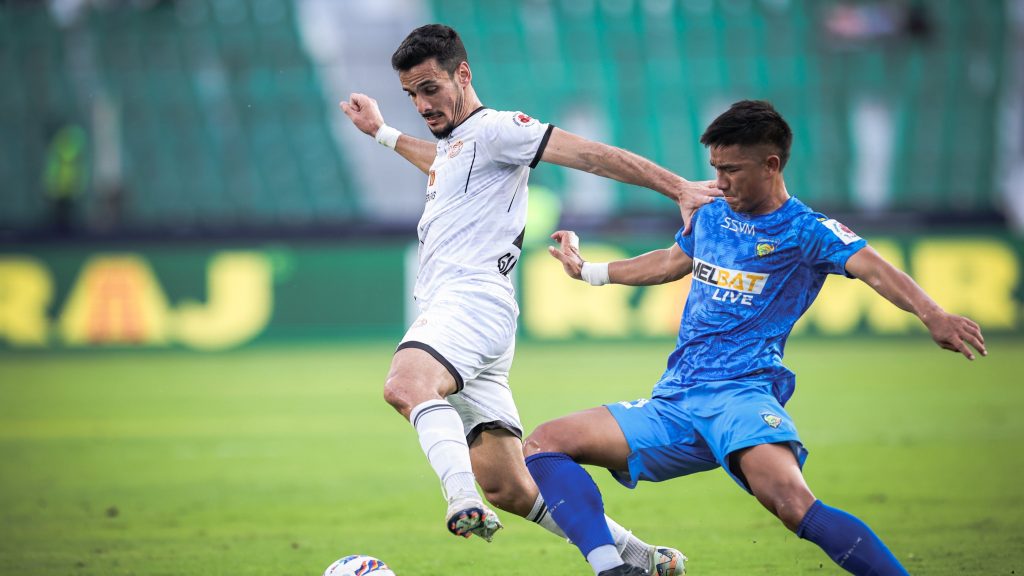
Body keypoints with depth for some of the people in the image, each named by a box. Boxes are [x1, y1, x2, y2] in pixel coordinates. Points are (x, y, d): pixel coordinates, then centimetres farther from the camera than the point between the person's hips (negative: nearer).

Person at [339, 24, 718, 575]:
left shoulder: (493, 129, 0)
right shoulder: (453, 143, 28)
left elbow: (589, 153, -7)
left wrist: (678, 188, -15)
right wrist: (381, 132, 60)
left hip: (473, 300, -9)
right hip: (446, 311, 9)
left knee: (405, 385, -40)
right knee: (508, 489, 4)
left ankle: (464, 502, -59)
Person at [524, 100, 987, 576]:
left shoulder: (805, 230, -3)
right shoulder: (711, 214, 17)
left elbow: (871, 268, -19)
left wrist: (931, 315, -39)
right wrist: (588, 271, 47)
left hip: (741, 394, -7)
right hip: (673, 403, 7)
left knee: (790, 500, -36)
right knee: (544, 444, -8)